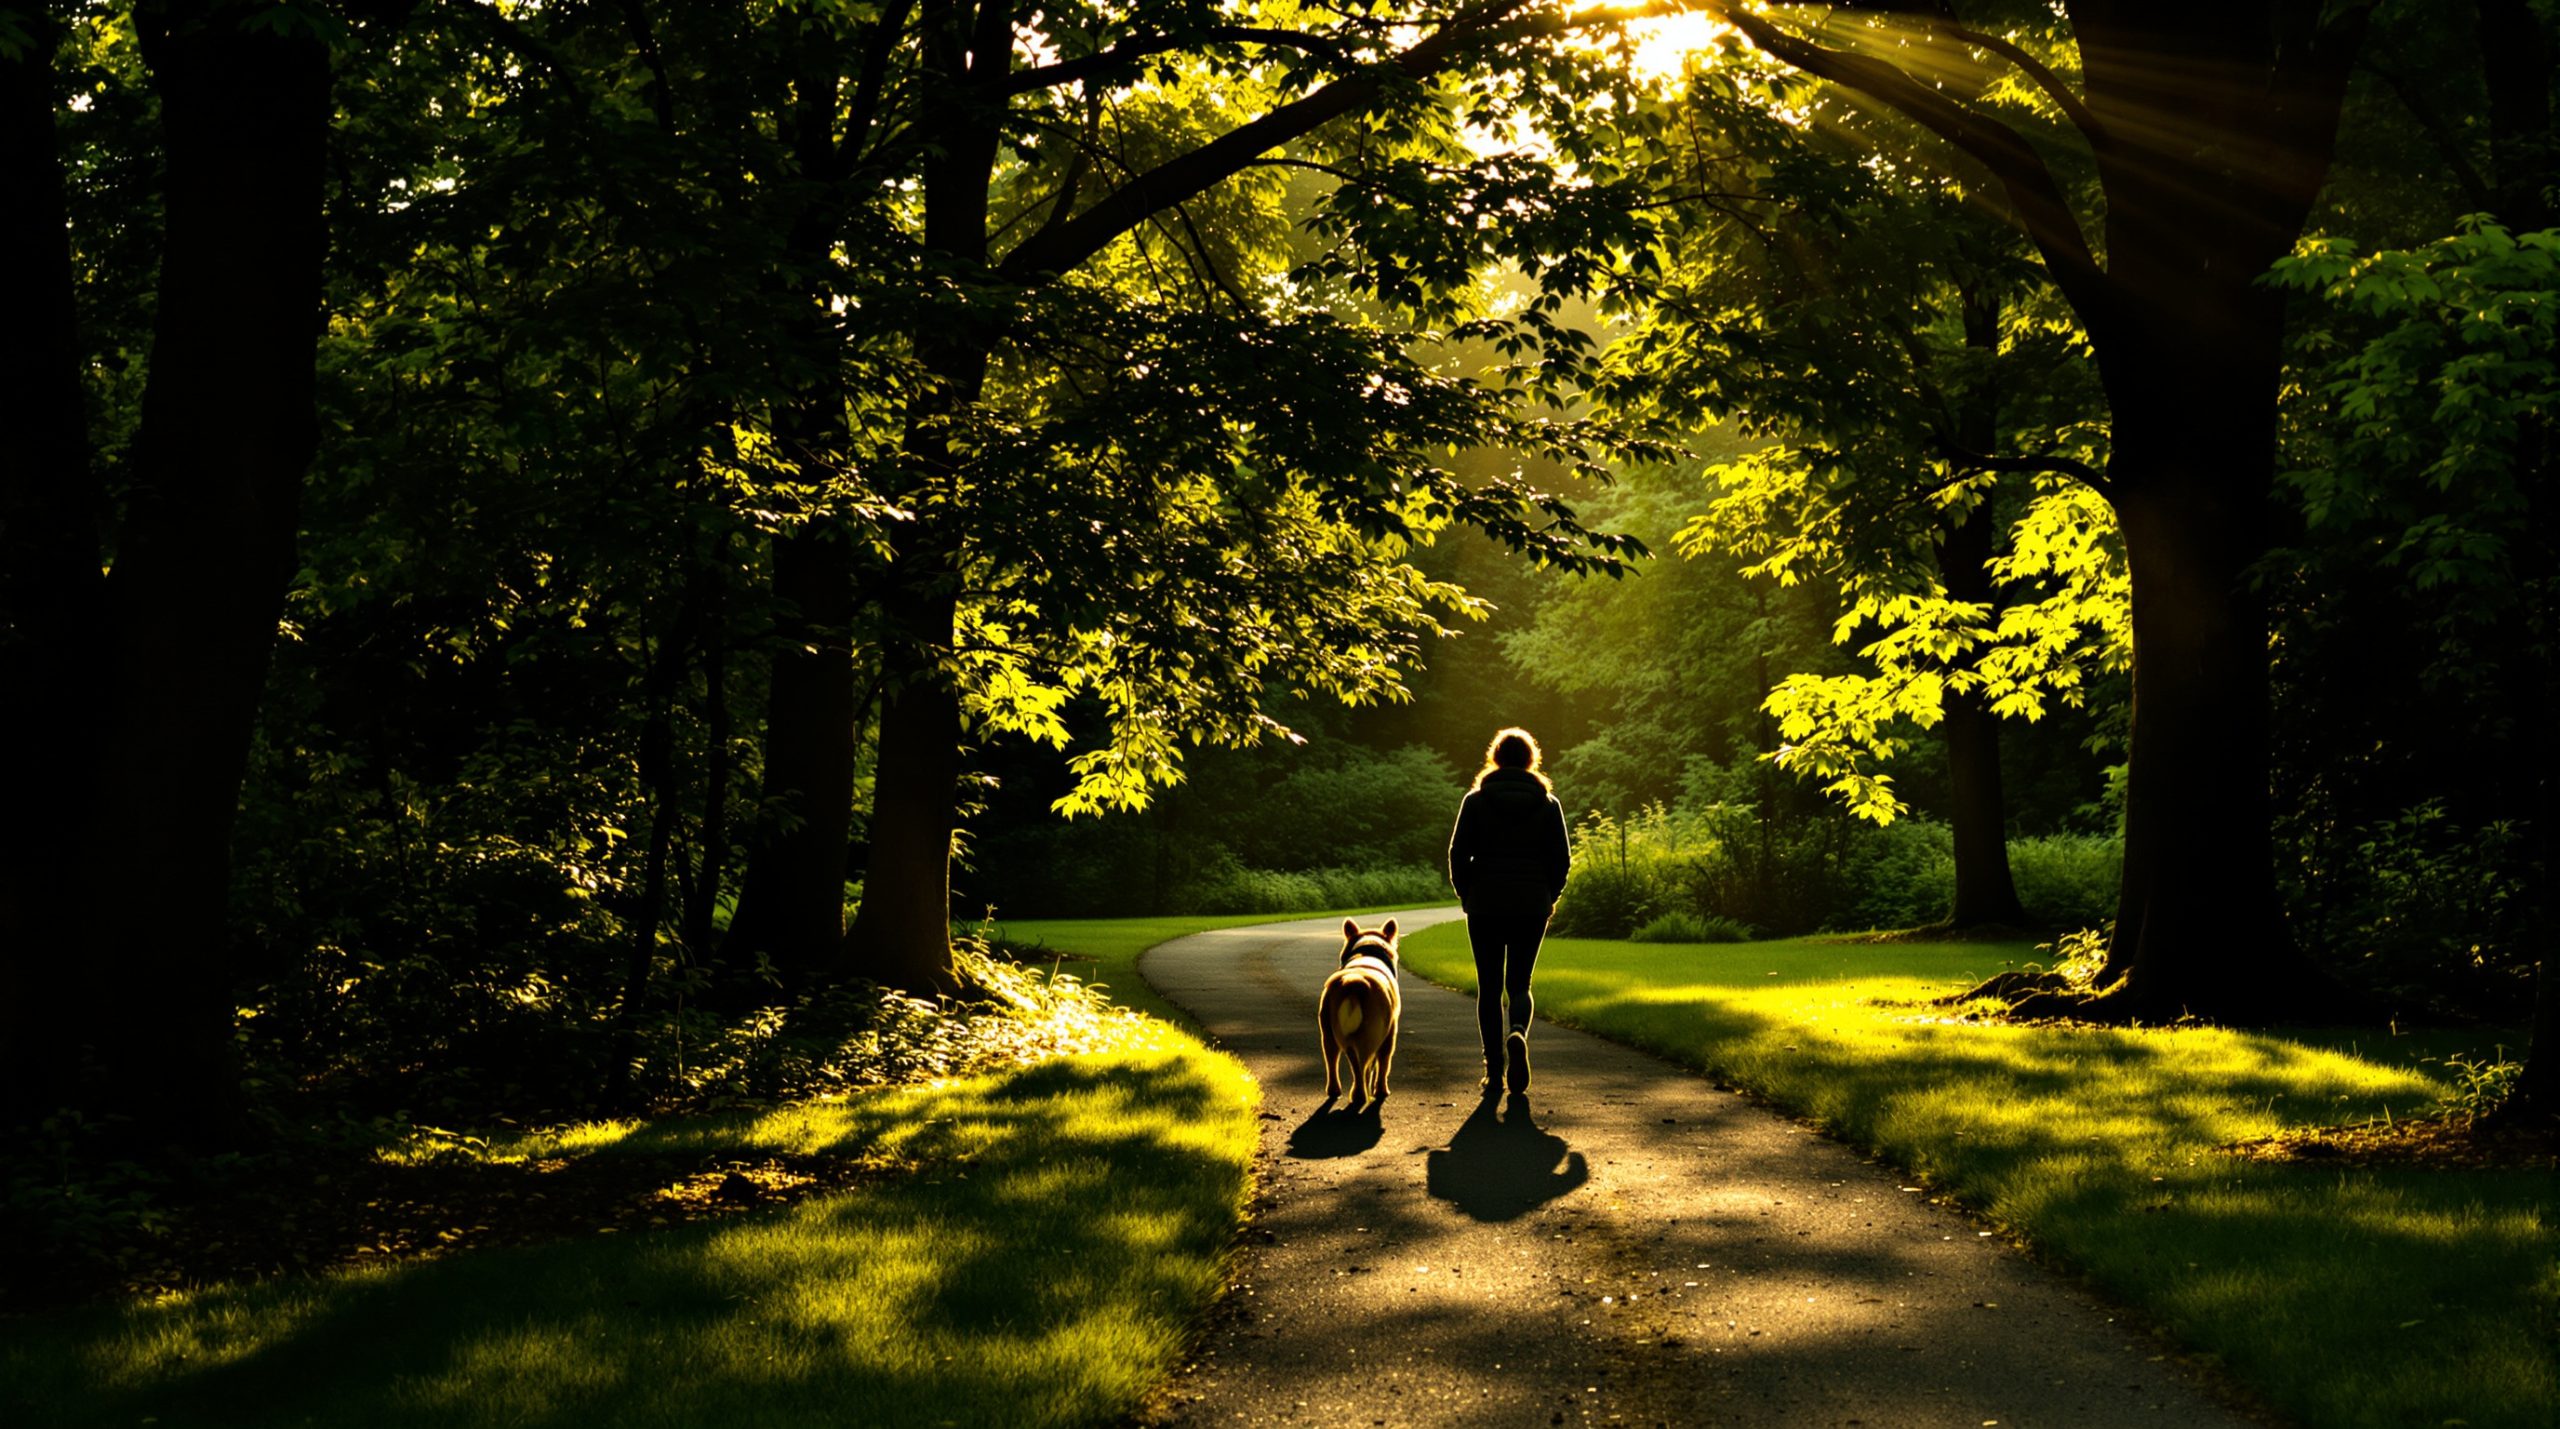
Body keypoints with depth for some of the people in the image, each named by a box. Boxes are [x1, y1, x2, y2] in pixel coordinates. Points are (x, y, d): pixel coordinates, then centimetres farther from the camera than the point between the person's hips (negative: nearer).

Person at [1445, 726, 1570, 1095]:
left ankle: (1494, 1070, 3)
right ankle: (1518, 1034, -22)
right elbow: (1561, 857, 1)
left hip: (1485, 905, -1)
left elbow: (1458, 853, -3)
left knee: (1489, 988, 7)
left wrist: (1465, 895, 9)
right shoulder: (1547, 803, 3)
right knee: (1519, 985, 10)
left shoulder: (1476, 800, -1)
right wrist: (1549, 896, 15)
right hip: (1532, 907, 1)